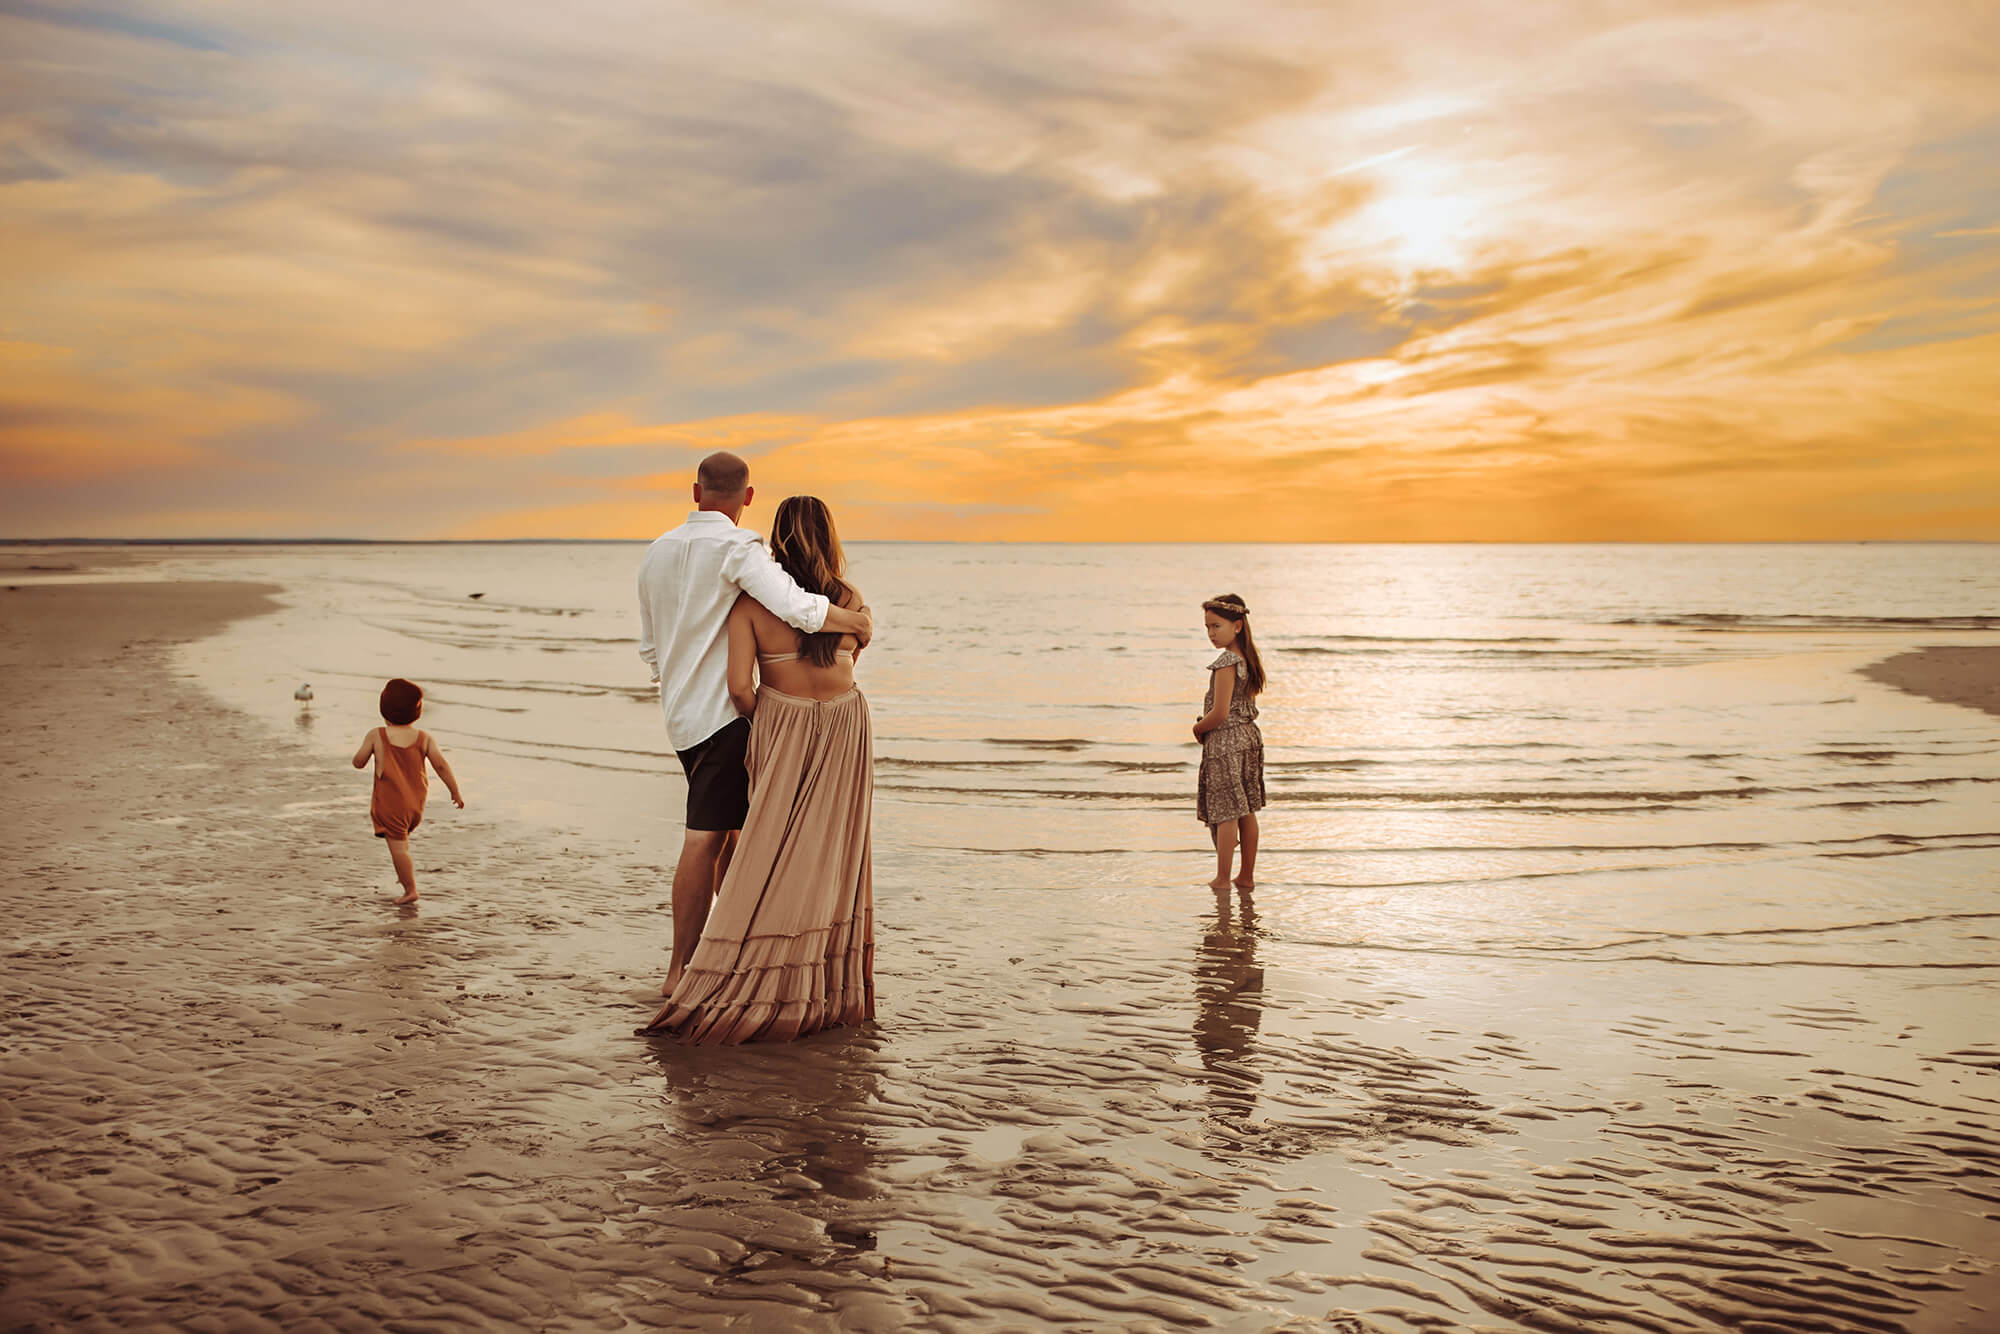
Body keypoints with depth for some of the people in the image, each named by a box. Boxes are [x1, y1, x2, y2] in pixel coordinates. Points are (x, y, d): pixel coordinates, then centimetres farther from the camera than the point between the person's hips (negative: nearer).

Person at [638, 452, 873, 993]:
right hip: (723, 711, -8)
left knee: (734, 832, 17)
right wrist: (858, 622, -9)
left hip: (681, 714, 8)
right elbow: (799, 608, -26)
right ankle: (681, 969, 0)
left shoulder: (657, 552, 12)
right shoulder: (737, 548, -13)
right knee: (705, 840, -4)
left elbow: (650, 649, 19)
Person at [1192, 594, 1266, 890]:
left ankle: (1222, 879, 4)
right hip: (1249, 737, 9)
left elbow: (1220, 713, -22)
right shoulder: (1249, 659, 7)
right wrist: (1206, 723, 10)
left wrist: (1198, 729, -4)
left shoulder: (1227, 663, -20)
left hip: (1225, 743, -9)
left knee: (1225, 814, -2)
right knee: (1247, 812, 13)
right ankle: (1247, 875, 20)